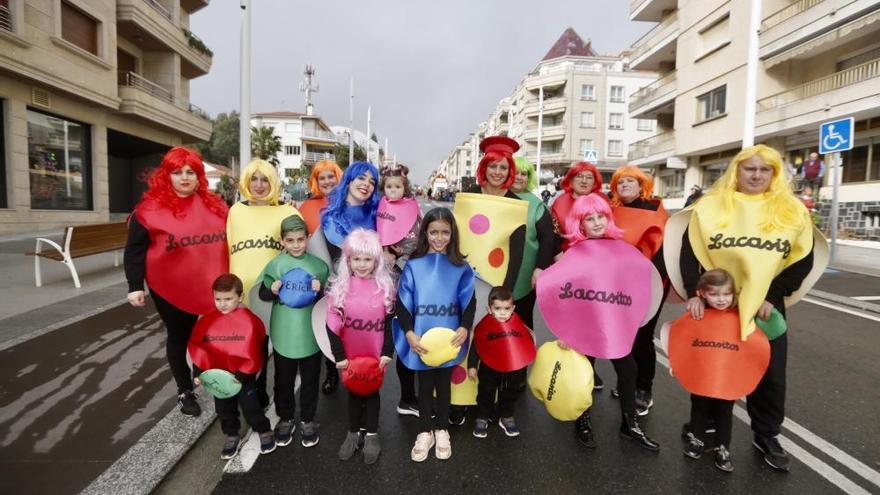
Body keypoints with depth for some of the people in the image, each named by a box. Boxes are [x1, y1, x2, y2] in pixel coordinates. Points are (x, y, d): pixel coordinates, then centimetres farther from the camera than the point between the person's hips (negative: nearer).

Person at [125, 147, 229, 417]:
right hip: (171, 288, -3)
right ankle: (185, 391, 29)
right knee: (179, 336, 13)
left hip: (211, 287, 3)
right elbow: (135, 250, -5)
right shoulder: (151, 208, -8)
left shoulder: (214, 204, 3)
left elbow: (227, 241, 12)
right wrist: (135, 286, -10)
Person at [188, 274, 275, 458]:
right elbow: (197, 349, 0)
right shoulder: (207, 321, -6)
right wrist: (198, 373, -5)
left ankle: (265, 432, 28)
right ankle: (231, 436, 37)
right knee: (224, 409, 17)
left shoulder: (248, 320, -19)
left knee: (251, 406, 7)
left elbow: (251, 351, -19)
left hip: (243, 377, -4)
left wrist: (241, 375, -21)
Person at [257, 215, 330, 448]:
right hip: (283, 334, 0)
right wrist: (272, 291, -17)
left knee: (310, 380, 13)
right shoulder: (275, 264, -4)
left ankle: (307, 420, 32)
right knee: (284, 380, 15)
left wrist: (320, 291, -16)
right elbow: (262, 294, 3)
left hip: (311, 333, 0)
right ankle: (285, 419, 35)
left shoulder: (319, 265, -4)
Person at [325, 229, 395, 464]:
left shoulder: (385, 286, -10)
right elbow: (332, 325, -9)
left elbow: (390, 322, -5)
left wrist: (387, 352, -8)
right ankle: (353, 432, 38)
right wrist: (339, 355, -10)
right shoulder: (339, 287, -12)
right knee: (354, 392, 19)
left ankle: (372, 435, 34)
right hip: (350, 354, 1)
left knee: (372, 392, 17)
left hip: (376, 354, 0)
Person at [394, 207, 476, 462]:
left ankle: (441, 430, 35)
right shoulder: (413, 266, -5)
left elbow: (469, 301, -1)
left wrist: (464, 328, -16)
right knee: (425, 386, 13)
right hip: (421, 340, -1)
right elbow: (402, 303, -5)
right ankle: (424, 432, 30)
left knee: (444, 385, 16)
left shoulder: (460, 267, -1)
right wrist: (409, 332, -16)